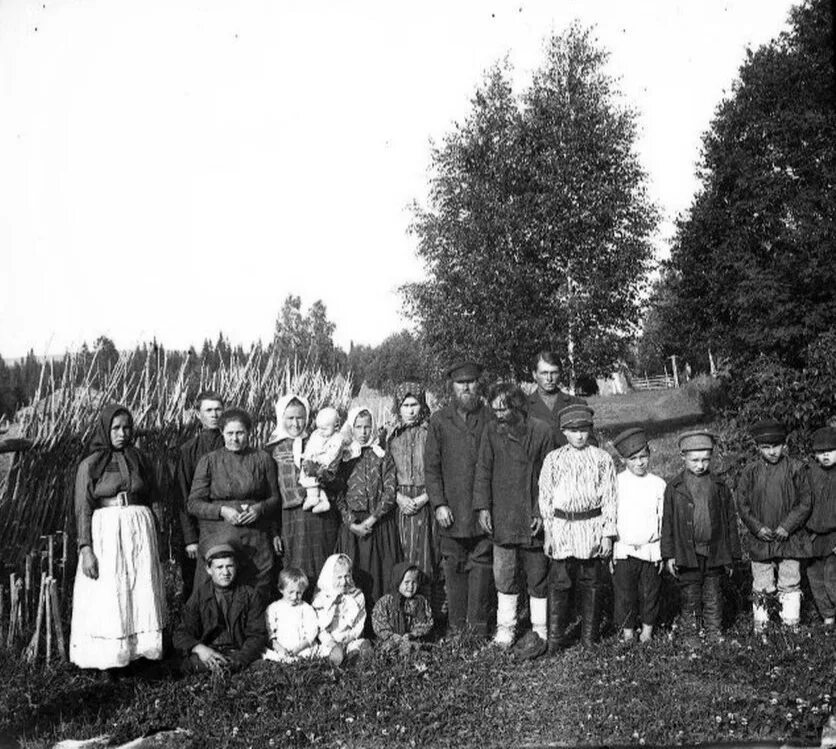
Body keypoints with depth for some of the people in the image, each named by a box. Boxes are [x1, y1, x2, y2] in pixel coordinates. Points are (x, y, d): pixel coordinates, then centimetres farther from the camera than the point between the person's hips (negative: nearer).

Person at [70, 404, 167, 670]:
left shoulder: (139, 459, 10)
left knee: (140, 595, 3)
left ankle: (139, 652, 11)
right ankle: (109, 660, 6)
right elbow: (82, 509, -5)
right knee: (107, 598, -2)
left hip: (140, 532, 3)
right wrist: (85, 549, -13)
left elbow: (152, 495, 19)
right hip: (105, 534, -3)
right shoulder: (90, 465, 0)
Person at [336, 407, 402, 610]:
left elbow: (390, 492, -3)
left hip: (380, 524, 0)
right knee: (352, 575, -2)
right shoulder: (343, 458, 7)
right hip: (352, 525, 1)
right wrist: (351, 522, -9)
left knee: (379, 574, -2)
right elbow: (338, 494, 2)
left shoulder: (383, 456, 5)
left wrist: (371, 520, -11)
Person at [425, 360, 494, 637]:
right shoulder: (439, 420, 4)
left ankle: (479, 624, 8)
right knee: (454, 567, 7)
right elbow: (431, 466, 4)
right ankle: (456, 625, 15)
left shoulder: (490, 418, 3)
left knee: (482, 563, 0)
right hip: (452, 510, 1)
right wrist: (439, 504, -4)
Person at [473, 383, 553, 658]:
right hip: (502, 519, 2)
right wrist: (483, 506, -3)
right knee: (504, 576, 10)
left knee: (538, 577, 7)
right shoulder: (491, 431, 2)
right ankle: (505, 627, 24)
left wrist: (541, 512, -8)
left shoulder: (541, 431, -6)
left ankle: (539, 630, 19)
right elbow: (483, 470, 5)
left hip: (533, 519, -2)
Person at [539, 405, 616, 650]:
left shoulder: (602, 459, 3)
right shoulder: (553, 459, 4)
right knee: (559, 583, 0)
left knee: (591, 583, 7)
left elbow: (609, 498, 3)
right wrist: (548, 533, 3)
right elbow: (545, 498, 7)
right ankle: (555, 637, 8)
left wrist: (608, 534, -2)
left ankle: (589, 636, 19)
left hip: (592, 528, 0)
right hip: (562, 528, 0)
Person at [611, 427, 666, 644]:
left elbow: (663, 520, 6)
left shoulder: (658, 484, 1)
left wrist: (664, 552, 4)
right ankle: (627, 633, 20)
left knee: (650, 594, 10)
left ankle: (647, 632, 26)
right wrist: (609, 551, 0)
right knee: (624, 595, 5)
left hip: (651, 550, 1)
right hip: (623, 550, -1)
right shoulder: (617, 483, -3)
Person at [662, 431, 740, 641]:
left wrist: (731, 555, 8)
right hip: (687, 554, -1)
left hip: (714, 553, 1)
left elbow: (730, 521, 9)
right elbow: (667, 522, 1)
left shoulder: (719, 486, 5)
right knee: (690, 599, 7)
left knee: (713, 598, 9)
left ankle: (714, 636, 21)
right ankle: (691, 637, 18)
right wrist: (669, 554, -3)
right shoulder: (674, 487, -1)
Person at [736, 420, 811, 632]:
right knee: (760, 586, 9)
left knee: (790, 585, 6)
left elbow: (805, 502, -3)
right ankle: (759, 624, 21)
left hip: (789, 537, -1)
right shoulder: (750, 471, 0)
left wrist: (787, 527, -12)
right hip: (760, 539, 1)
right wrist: (757, 528, -9)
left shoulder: (796, 469, -3)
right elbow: (742, 505, 3)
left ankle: (792, 625, 16)